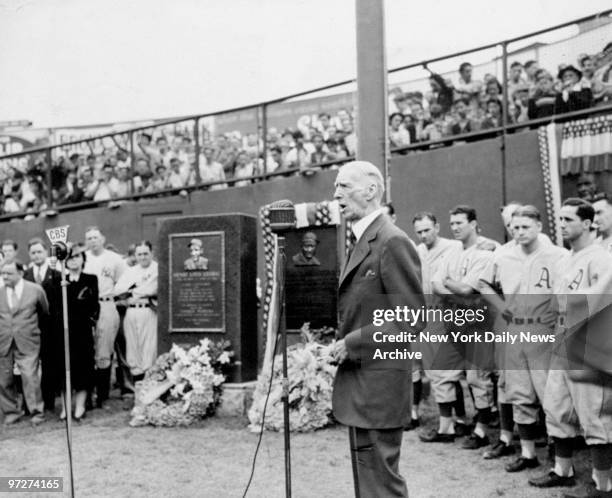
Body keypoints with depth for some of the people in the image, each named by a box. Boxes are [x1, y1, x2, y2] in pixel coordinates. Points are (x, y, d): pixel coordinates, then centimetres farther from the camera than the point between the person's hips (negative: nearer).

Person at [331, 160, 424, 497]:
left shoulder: (392, 242, -16)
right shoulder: (362, 242, 14)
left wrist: (351, 344, -17)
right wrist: (336, 337, 7)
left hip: (378, 386, -10)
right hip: (357, 386, 10)